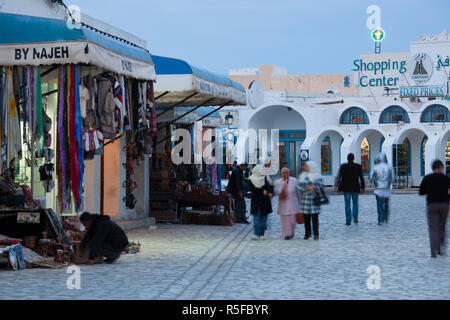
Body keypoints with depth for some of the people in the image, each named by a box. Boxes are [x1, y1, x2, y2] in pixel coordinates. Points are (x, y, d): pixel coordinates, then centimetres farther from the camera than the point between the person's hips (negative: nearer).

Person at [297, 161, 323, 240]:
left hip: (314, 200, -3)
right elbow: (299, 186, 5)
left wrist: (314, 187, -22)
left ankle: (316, 234, 2)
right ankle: (307, 233, 16)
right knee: (306, 218, 6)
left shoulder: (317, 176, 1)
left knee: (314, 218, -4)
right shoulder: (302, 176, 12)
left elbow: (321, 186, -3)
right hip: (305, 200, 4)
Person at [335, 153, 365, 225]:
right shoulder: (358, 166, -3)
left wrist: (337, 186, 4)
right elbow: (361, 177, -2)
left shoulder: (343, 166, -4)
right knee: (355, 203, 16)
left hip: (346, 188, 0)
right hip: (355, 187, 0)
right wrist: (362, 187, 3)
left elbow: (339, 176, -3)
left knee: (347, 204, 5)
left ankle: (348, 221, 2)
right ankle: (355, 217, -3)